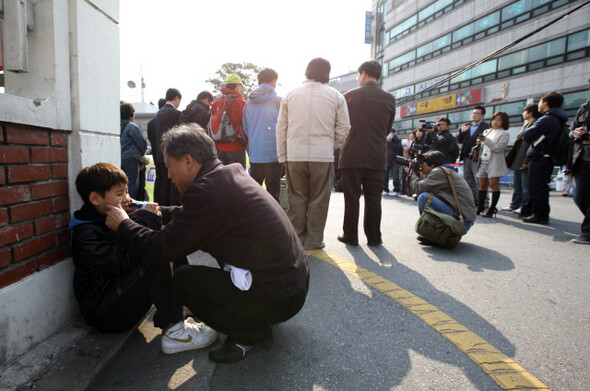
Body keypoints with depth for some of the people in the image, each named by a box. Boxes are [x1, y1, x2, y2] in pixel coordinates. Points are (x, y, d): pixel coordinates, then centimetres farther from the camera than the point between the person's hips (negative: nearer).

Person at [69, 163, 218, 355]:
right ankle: (174, 331, -27)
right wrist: (146, 221, -26)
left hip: (122, 292, 10)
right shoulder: (85, 233, -18)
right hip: (106, 314, -10)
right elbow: (121, 263, -31)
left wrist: (137, 217, -5)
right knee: (154, 259, -30)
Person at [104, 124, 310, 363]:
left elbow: (160, 249, -14)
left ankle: (251, 334, 5)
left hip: (279, 298, -9)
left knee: (183, 280, -7)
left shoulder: (205, 191, -21)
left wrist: (123, 225, 2)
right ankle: (257, 318, 24)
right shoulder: (232, 173, 7)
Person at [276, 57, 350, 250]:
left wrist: (283, 156, 13)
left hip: (294, 156, 2)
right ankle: (314, 240, 13)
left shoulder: (290, 95, 9)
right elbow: (343, 128, 4)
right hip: (323, 156, -1)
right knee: (318, 199, 6)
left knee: (296, 198, 10)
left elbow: (281, 128, 9)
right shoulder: (336, 96, 4)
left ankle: (296, 239, 15)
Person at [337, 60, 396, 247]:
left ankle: (350, 235, 11)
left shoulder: (350, 96, -1)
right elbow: (388, 129, 12)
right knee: (373, 199, 8)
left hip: (352, 155, -2)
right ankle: (373, 237, 14)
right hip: (378, 157, 2)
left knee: (351, 198, 6)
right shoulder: (389, 99, 4)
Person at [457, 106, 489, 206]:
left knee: (479, 181, -7)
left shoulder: (486, 126, -2)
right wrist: (461, 131, -5)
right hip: (466, 158, 7)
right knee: (468, 181, 12)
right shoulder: (467, 126, 18)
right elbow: (459, 140, 12)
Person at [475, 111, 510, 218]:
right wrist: (480, 142, 2)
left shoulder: (504, 134, -1)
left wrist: (486, 140, -22)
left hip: (494, 162, -5)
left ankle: (492, 209, -1)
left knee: (493, 184, -6)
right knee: (482, 185, 6)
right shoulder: (487, 131, 18)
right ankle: (480, 207, 12)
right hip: (483, 160, 6)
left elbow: (498, 148, -13)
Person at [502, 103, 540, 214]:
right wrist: (511, 158, 18)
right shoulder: (526, 125, 19)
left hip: (525, 161, -10)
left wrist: (527, 161, -22)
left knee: (526, 186, -3)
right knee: (516, 184, 14)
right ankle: (514, 205, 22)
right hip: (518, 160, 10)